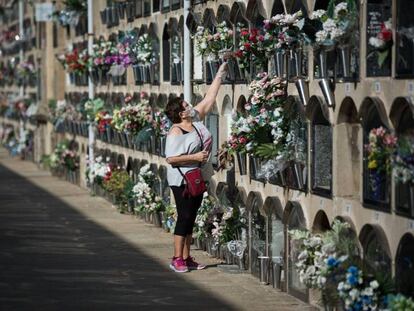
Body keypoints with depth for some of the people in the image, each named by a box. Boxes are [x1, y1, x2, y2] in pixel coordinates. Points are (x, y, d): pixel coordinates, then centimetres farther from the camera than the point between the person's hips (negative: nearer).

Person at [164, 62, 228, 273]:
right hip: (181, 180, -8)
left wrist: (220, 75, 7)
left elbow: (209, 99, 8)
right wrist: (195, 157, -22)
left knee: (191, 218, 10)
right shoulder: (175, 133, -17)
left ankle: (186, 258, 15)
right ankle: (177, 259, -1)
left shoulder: (196, 119, 4)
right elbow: (171, 159, -22)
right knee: (184, 217, -6)